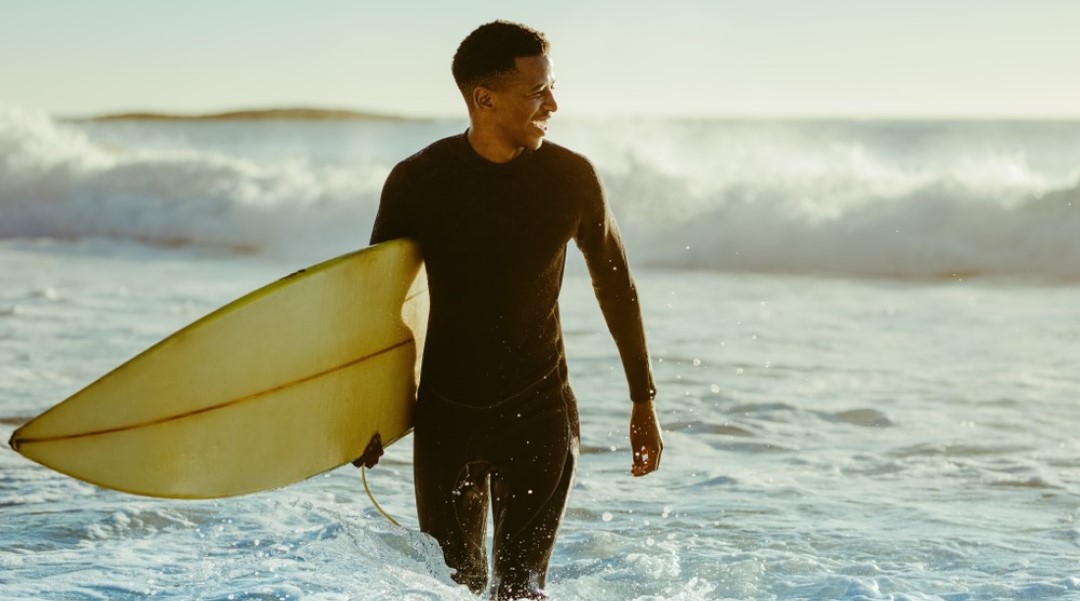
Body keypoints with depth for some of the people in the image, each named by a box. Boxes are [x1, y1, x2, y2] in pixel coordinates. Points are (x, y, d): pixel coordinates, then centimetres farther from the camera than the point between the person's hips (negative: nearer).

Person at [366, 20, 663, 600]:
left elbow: (616, 286, 6)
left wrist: (643, 401, 10)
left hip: (539, 414, -1)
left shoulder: (571, 177, -7)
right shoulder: (416, 182, -9)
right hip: (444, 415, 1)